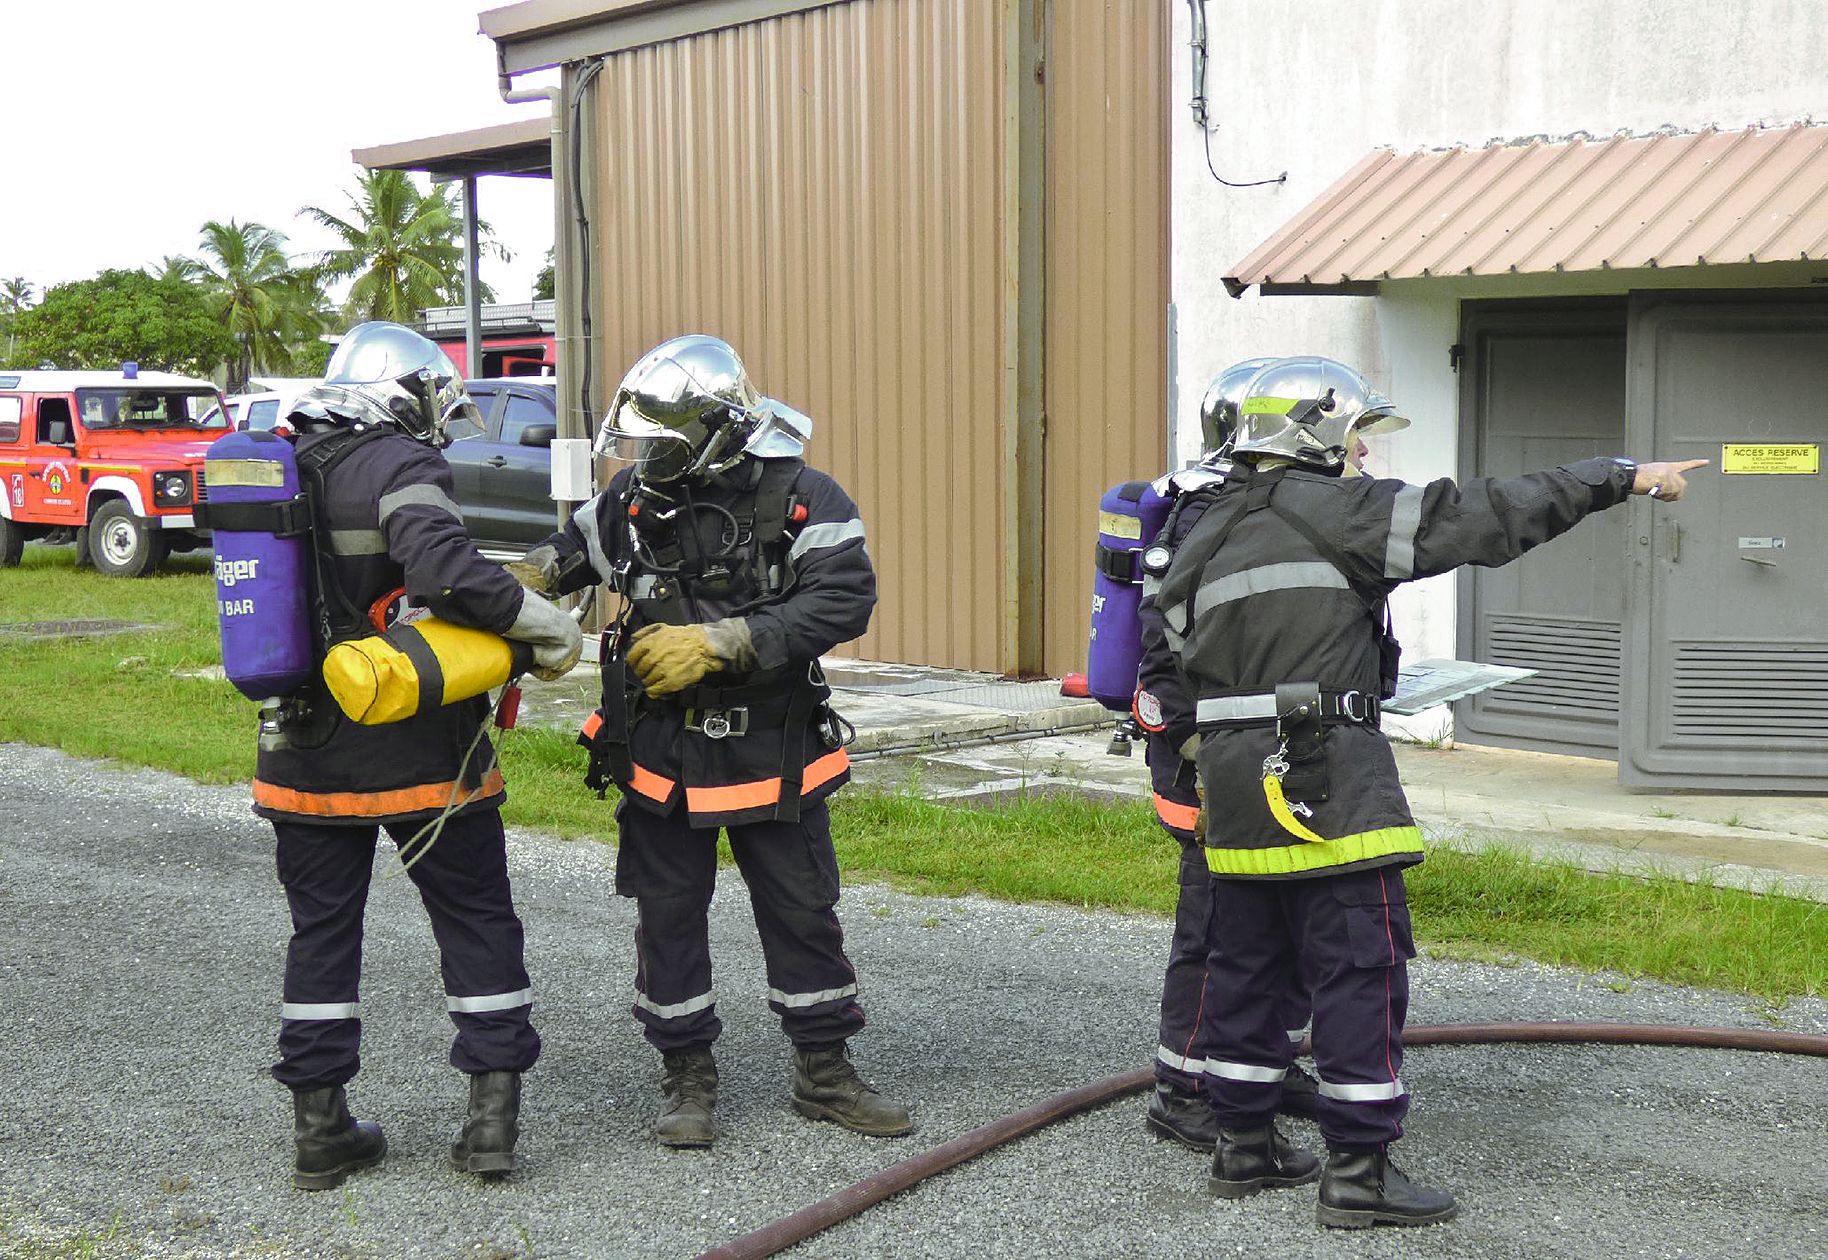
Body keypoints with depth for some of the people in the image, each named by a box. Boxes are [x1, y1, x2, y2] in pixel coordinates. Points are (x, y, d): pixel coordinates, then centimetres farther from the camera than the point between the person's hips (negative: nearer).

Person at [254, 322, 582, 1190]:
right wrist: (544, 625, -20)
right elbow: (443, 567, -30)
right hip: (415, 751, -6)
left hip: (306, 751, 6)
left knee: (321, 931, 13)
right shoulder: (397, 465, -13)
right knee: (477, 921, 8)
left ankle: (319, 1127, 17)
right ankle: (492, 1112, 10)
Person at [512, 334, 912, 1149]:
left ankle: (824, 1074, 24)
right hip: (661, 751, 2)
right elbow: (573, 551, 16)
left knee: (802, 910, 9)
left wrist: (719, 643, -29)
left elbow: (844, 601, -23)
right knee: (669, 916, 8)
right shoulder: (635, 499, -1)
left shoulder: (802, 500, -12)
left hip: (771, 753, -2)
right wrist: (521, 582, -8)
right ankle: (688, 1079, 22)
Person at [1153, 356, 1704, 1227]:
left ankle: (1243, 1148, 23)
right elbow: (1479, 518, -9)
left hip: (1233, 776, 8)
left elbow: (1184, 653, 15)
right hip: (1329, 777, -8)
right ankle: (1358, 1171, 2)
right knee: (1361, 968, -2)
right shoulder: (1336, 511, -7)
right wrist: (1626, 477, -4)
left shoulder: (1207, 537, 15)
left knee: (1249, 961, 15)